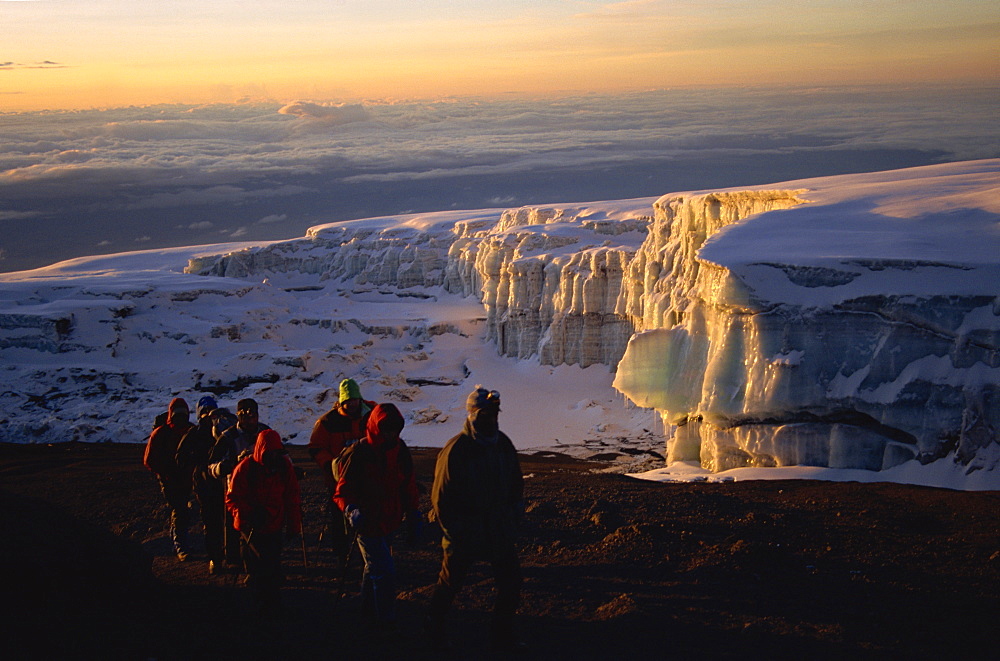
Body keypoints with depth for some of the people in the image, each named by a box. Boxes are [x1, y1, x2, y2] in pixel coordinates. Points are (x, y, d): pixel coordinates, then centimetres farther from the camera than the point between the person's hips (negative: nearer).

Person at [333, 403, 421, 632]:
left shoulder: (401, 451, 1)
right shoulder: (359, 453, -18)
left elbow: (408, 487, 12)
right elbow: (343, 491, -14)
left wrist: (414, 517, 11)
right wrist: (351, 509, -33)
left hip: (389, 522, 7)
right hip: (367, 523, -7)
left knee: (374, 569, 21)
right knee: (384, 572, -8)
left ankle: (369, 613, 36)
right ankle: (386, 623, 3)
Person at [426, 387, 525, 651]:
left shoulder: (504, 445, 2)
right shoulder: (455, 450, -16)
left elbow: (516, 484, 16)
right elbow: (441, 497, -12)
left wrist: (513, 517, 7)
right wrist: (453, 530, -12)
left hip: (500, 530, 5)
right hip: (466, 531, -5)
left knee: (511, 582, 3)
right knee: (450, 582, 10)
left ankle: (502, 634, 19)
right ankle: (435, 627, 33)